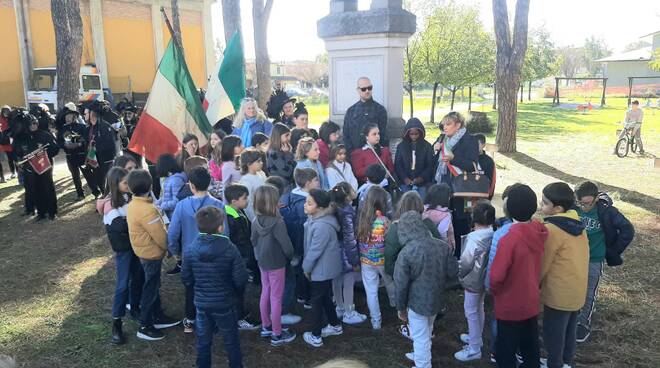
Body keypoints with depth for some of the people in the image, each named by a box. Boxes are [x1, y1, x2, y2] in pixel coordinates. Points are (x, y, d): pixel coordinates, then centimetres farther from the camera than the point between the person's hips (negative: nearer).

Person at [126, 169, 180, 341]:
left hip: (144, 251, 9)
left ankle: (158, 317, 36)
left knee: (153, 286, 21)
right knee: (150, 289, 5)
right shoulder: (147, 210, -30)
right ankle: (145, 327, 18)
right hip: (152, 254, -9)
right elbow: (160, 235, -24)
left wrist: (165, 247, 12)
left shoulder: (132, 205, -2)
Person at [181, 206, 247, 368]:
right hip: (224, 303, -2)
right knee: (231, 340, 16)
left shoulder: (190, 250, -11)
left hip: (201, 302, 3)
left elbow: (186, 279, -2)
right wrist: (237, 292, 5)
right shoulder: (229, 249, -20)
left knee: (203, 340, 19)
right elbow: (240, 278, -16)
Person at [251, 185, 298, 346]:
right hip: (276, 264, -7)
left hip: (262, 262, 7)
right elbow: (286, 245, -22)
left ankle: (266, 327, 36)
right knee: (276, 298, 5)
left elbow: (253, 240, 6)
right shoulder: (277, 223, -27)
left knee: (265, 293, 20)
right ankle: (277, 334, 17)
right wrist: (290, 257, -2)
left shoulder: (256, 221, -7)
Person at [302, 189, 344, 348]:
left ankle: (315, 336, 21)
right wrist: (308, 266, 13)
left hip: (321, 269, -9)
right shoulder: (315, 218, 0)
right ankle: (335, 325, 41)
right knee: (325, 297, 24)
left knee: (317, 301, 6)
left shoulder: (322, 226, -31)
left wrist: (306, 268, -11)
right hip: (325, 267, 9)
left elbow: (315, 251, -24)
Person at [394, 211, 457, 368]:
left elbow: (401, 285, -17)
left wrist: (401, 307, -3)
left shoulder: (406, 252, -24)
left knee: (420, 336, 12)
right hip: (436, 299, 6)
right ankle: (421, 355, 49)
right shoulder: (441, 246, -9)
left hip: (417, 302, -6)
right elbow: (452, 272, 0)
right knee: (426, 332, 28)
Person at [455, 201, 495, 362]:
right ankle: (476, 337, 41)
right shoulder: (493, 234, -7)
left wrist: (460, 276, -3)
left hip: (473, 281, -8)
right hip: (485, 279, 8)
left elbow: (466, 263, -21)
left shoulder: (474, 238, -27)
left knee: (471, 312, 5)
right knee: (479, 309, 23)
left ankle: (474, 348, 15)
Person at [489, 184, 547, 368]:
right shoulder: (539, 233, -8)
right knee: (530, 346, 23)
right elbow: (538, 265, 4)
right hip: (532, 301, 6)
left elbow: (497, 275, -23)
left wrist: (494, 291, -5)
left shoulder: (509, 238, -27)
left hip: (510, 305, -6)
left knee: (506, 352, 12)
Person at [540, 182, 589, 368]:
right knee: (569, 328, 23)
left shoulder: (552, 229, -23)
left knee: (554, 333, 10)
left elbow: (543, 264, -15)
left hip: (559, 293, -8)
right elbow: (570, 258, 10)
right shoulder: (576, 224, 2)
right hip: (577, 289, 8)